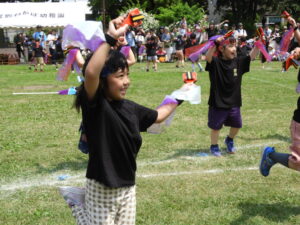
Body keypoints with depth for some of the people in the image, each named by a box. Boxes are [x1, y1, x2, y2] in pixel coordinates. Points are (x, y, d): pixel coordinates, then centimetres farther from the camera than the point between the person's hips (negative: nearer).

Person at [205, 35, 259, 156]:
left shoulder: (238, 62, 0)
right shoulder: (215, 62, -15)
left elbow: (251, 56, -2)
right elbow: (208, 57, -33)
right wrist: (215, 44, -47)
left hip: (234, 102, 5)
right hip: (218, 103, -5)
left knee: (236, 125, 17)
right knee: (216, 127, 9)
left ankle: (229, 140, 46)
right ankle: (214, 146, 31)